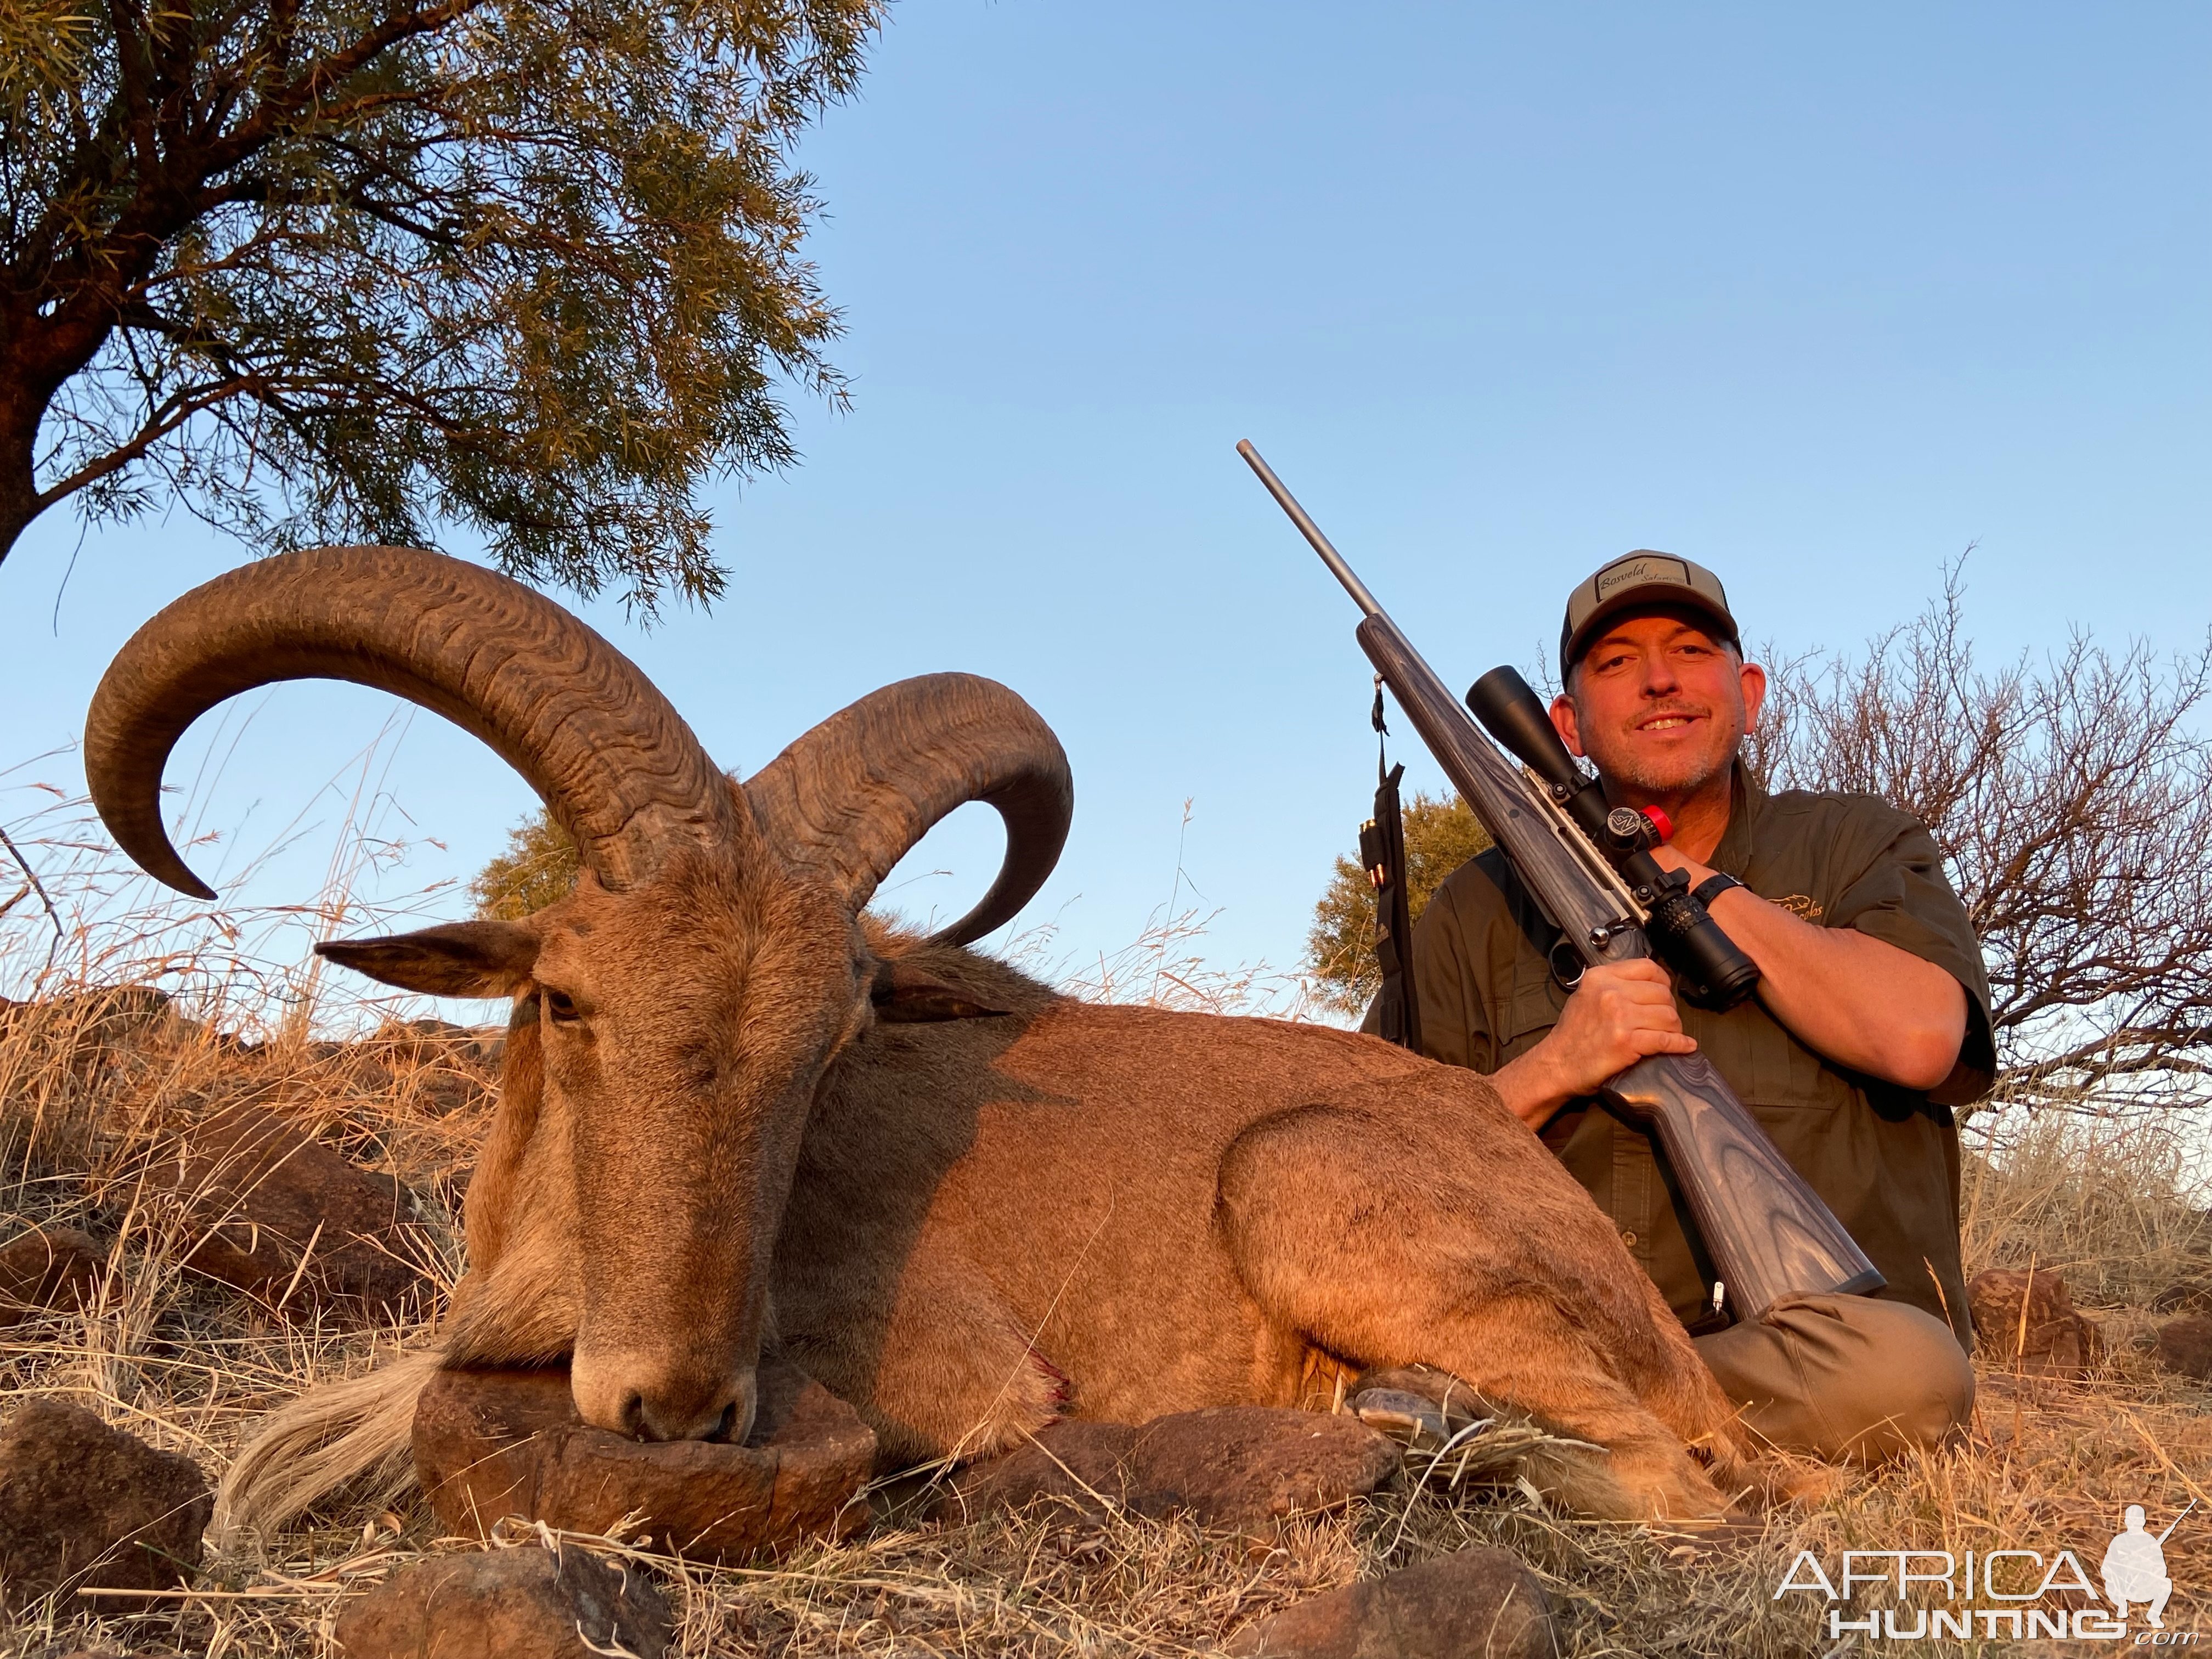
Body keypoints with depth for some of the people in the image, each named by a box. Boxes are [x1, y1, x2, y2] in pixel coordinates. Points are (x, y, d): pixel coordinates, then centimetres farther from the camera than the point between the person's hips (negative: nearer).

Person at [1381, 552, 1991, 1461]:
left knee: (1904, 1370, -35)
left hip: (1814, 1340, 1)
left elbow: (1920, 1039, -11)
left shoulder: (1856, 845, 12)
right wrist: (1552, 1070, -13)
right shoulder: (1483, 907, 11)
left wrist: (1694, 887, -2)